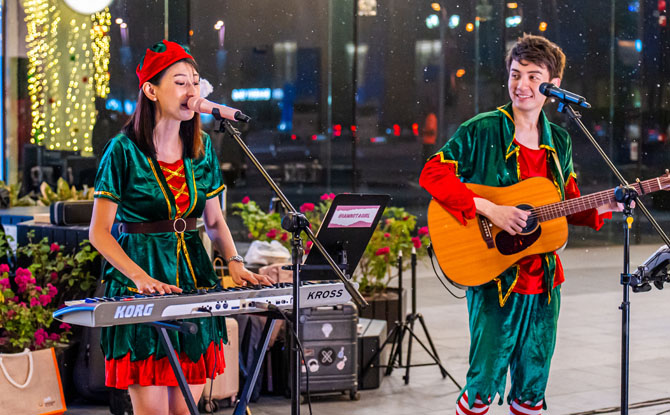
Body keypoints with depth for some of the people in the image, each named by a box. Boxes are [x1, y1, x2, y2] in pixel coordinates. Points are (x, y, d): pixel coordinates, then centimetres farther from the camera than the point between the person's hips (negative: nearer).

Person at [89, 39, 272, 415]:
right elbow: (99, 232, -8)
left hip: (194, 276, 5)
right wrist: (140, 277, -20)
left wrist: (235, 263, -3)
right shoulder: (124, 151, -8)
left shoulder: (202, 147, 8)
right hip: (140, 286, -5)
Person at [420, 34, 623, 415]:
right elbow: (432, 173, -14)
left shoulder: (559, 141, 10)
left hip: (543, 280, 5)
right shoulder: (482, 131, -6)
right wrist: (488, 209, -21)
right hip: (493, 277, -5)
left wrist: (601, 209, -3)